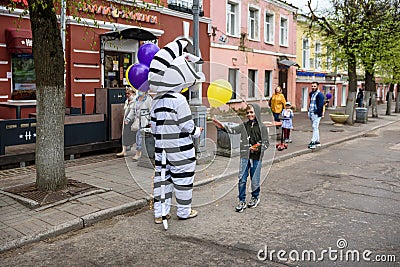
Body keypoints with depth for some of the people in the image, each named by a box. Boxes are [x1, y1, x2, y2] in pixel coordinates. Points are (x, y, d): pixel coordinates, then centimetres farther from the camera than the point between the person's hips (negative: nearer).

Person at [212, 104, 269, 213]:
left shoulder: (262, 128, -1)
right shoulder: (244, 125, 7)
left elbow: (266, 143, 1)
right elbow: (232, 130, 0)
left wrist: (258, 148, -16)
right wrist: (222, 127, -15)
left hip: (256, 157, -2)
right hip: (245, 156, 2)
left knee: (255, 180, 8)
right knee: (242, 180, 1)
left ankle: (255, 197, 32)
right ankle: (242, 201, 13)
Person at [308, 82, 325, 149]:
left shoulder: (320, 94, -10)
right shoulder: (311, 94, 16)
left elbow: (320, 105, -18)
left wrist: (316, 112, -22)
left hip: (316, 114, -9)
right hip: (311, 113, 9)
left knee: (315, 128, -10)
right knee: (315, 128, 15)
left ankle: (313, 142, -12)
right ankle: (317, 141, 23)